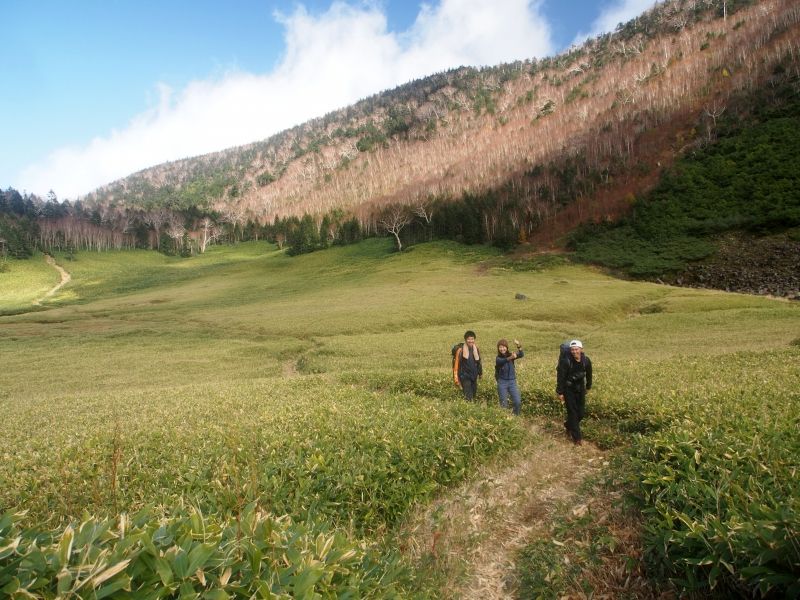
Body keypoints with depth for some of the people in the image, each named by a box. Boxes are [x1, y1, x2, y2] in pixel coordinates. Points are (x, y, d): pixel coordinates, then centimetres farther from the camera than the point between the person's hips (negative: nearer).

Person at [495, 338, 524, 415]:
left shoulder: (511, 355, 0)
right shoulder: (498, 358, -7)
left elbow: (521, 355, -19)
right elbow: (502, 361, -32)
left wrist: (518, 346, -39)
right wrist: (510, 358, -52)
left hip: (512, 381, 2)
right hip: (502, 382, -2)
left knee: (518, 402, -2)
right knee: (504, 404, 1)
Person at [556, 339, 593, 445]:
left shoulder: (586, 361, -11)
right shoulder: (565, 361, -24)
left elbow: (588, 374, 7)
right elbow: (560, 377, -17)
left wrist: (588, 387, 17)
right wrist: (560, 392, -14)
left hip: (580, 389, 5)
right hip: (569, 390, -4)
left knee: (581, 412, 9)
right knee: (572, 412, -3)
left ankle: (569, 426, 36)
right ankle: (577, 437, 9)